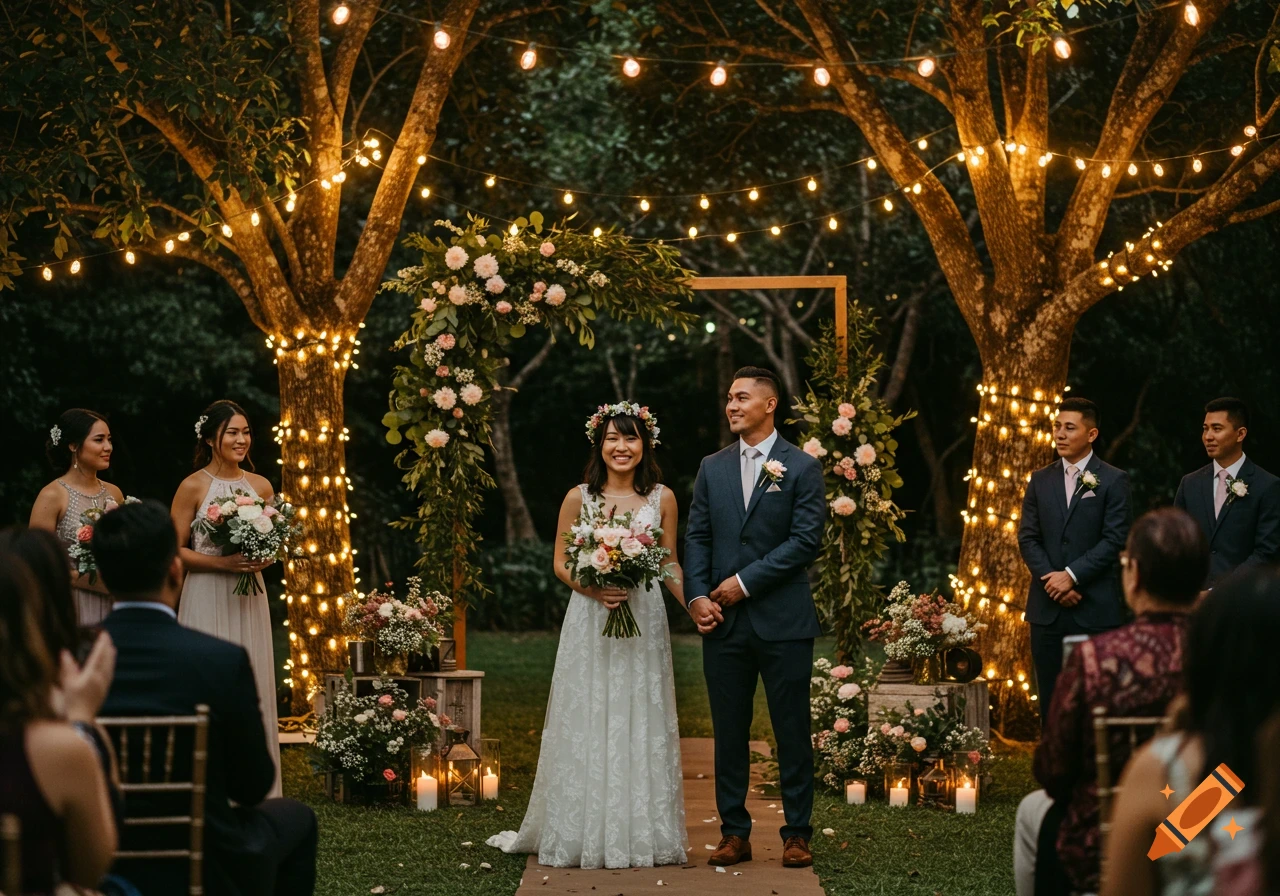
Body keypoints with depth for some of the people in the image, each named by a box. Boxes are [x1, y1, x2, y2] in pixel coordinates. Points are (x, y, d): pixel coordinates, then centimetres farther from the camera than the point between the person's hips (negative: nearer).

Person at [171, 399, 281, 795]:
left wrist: (266, 558, -4)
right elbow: (175, 550, -6)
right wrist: (222, 562, -17)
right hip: (207, 600, -4)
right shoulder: (193, 487, -5)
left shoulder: (260, 486, 8)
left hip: (249, 600, 4)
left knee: (253, 686, 4)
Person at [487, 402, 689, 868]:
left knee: (641, 722, 4)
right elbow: (560, 563, 3)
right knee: (588, 722, 1)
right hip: (590, 621, -1)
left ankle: (644, 833, 12)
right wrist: (594, 589, -15)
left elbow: (670, 565, 10)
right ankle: (585, 834, 9)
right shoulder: (579, 498, 1)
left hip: (644, 620, 1)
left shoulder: (662, 499, 5)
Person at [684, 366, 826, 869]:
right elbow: (697, 538, 9)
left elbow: (806, 540, -9)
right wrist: (697, 596, -6)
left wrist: (744, 582, -12)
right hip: (724, 621, 3)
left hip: (783, 620, -3)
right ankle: (734, 833, 12)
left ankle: (797, 833, 9)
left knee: (792, 731, 2)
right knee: (729, 733, 6)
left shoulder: (802, 468, -1)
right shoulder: (712, 468, 12)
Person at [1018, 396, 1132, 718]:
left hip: (1096, 608, -4)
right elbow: (1028, 538, 8)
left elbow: (1115, 539, -7)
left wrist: (1072, 575, -14)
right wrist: (1054, 583, -6)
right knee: (1051, 700, 5)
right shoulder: (1040, 481, 12)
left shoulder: (1113, 481, 0)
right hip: (1048, 607, 4)